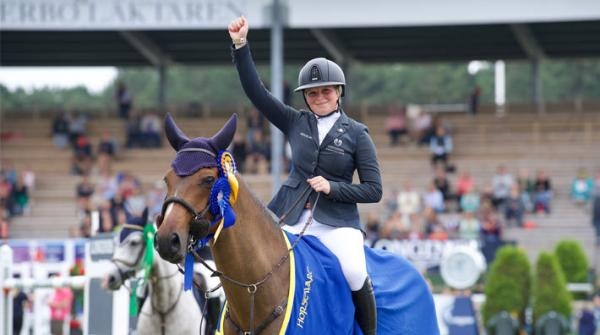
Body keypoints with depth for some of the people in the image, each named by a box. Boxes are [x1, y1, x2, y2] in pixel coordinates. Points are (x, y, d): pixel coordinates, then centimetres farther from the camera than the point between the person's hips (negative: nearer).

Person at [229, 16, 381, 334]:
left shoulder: (356, 134, 2)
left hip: (337, 222, -3)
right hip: (293, 219, 3)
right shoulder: (296, 123, 10)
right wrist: (240, 47, -5)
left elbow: (374, 190, 1)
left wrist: (332, 188, -13)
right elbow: (256, 92, 3)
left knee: (354, 274, -27)